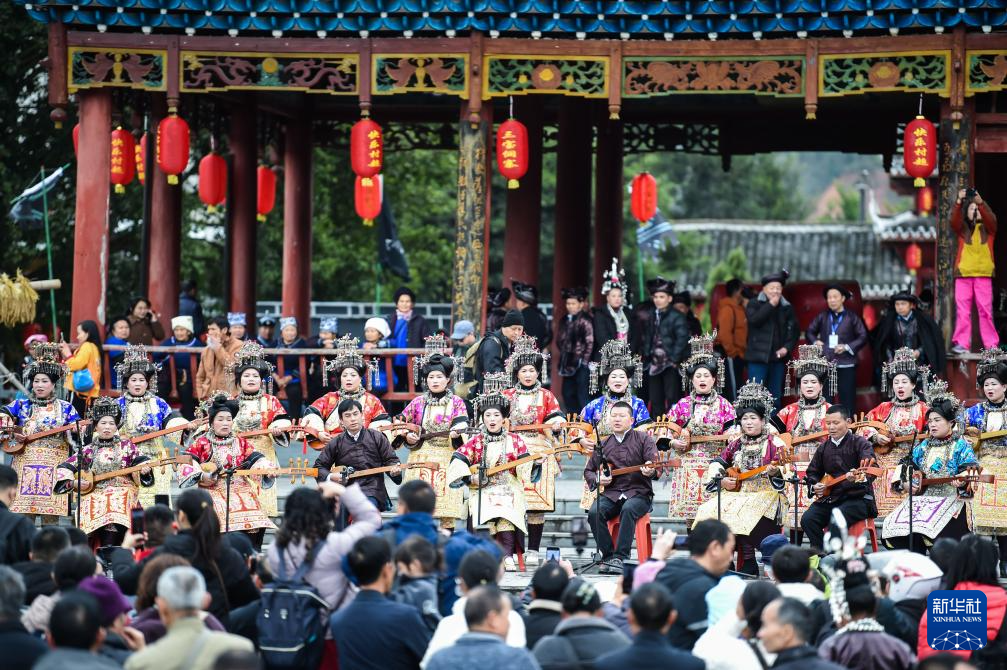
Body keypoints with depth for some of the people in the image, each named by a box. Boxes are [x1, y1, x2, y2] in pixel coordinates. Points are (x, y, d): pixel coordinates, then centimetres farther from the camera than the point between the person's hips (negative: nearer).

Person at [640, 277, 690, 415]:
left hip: (670, 365, -6)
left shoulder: (677, 317, -6)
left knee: (671, 399, -8)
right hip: (654, 365, 6)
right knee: (655, 401, 8)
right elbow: (646, 340, 16)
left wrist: (674, 360, -16)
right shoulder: (651, 317, 14)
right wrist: (646, 357, 5)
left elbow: (682, 340, -13)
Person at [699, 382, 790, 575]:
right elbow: (716, 464, 20)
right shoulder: (736, 445, 15)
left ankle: (749, 565, -26)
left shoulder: (774, 443, 0)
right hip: (737, 494, 5)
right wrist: (721, 480, 2)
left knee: (744, 515, -35)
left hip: (766, 495, -5)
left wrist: (775, 471, -31)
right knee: (708, 512, -18)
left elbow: (785, 470, -9)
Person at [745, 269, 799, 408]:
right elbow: (754, 319, -17)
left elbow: (794, 330, 10)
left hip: (778, 357, 4)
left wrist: (787, 347, -6)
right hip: (758, 356, -4)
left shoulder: (787, 307, 10)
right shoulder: (754, 304, 2)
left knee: (776, 395, 8)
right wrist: (771, 305, -14)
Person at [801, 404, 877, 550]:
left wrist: (860, 477, -43)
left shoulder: (860, 443, -3)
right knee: (807, 520, -20)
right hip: (829, 498, 6)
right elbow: (813, 472, 28)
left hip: (857, 497, -6)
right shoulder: (824, 448, 16)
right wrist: (815, 486, 5)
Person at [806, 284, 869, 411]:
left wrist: (847, 347, -12)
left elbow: (863, 336, 0)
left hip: (846, 364, -2)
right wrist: (815, 342, -2)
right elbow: (810, 331, 18)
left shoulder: (852, 317, 1)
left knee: (847, 399, -1)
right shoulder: (822, 316, 8)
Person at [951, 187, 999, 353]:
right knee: (962, 310, -5)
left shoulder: (988, 228, 11)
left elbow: (990, 218, -9)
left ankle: (991, 345, -4)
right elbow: (954, 220, -7)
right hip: (963, 273, 1)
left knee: (986, 310, -5)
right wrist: (959, 202, -23)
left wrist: (981, 202, -26)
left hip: (984, 274, -1)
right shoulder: (962, 229, 13)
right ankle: (962, 344, -6)